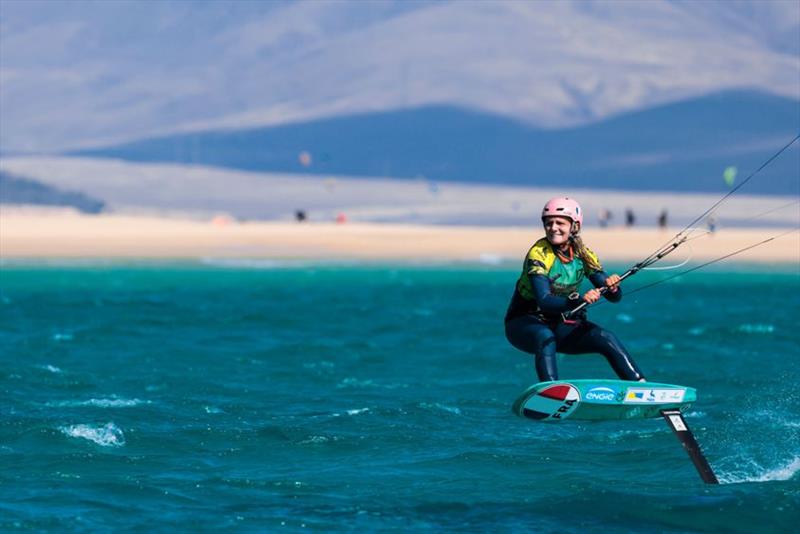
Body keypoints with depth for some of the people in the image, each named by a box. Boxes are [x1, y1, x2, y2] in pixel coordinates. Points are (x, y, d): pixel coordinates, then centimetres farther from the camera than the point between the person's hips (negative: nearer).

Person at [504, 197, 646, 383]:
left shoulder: (583, 255, -4)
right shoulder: (538, 255, -20)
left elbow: (614, 298, -7)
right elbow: (544, 302, -33)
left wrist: (612, 288, -31)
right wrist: (580, 300, -48)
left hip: (562, 325, 5)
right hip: (524, 323, -5)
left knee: (605, 338, -18)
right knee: (546, 337, -37)